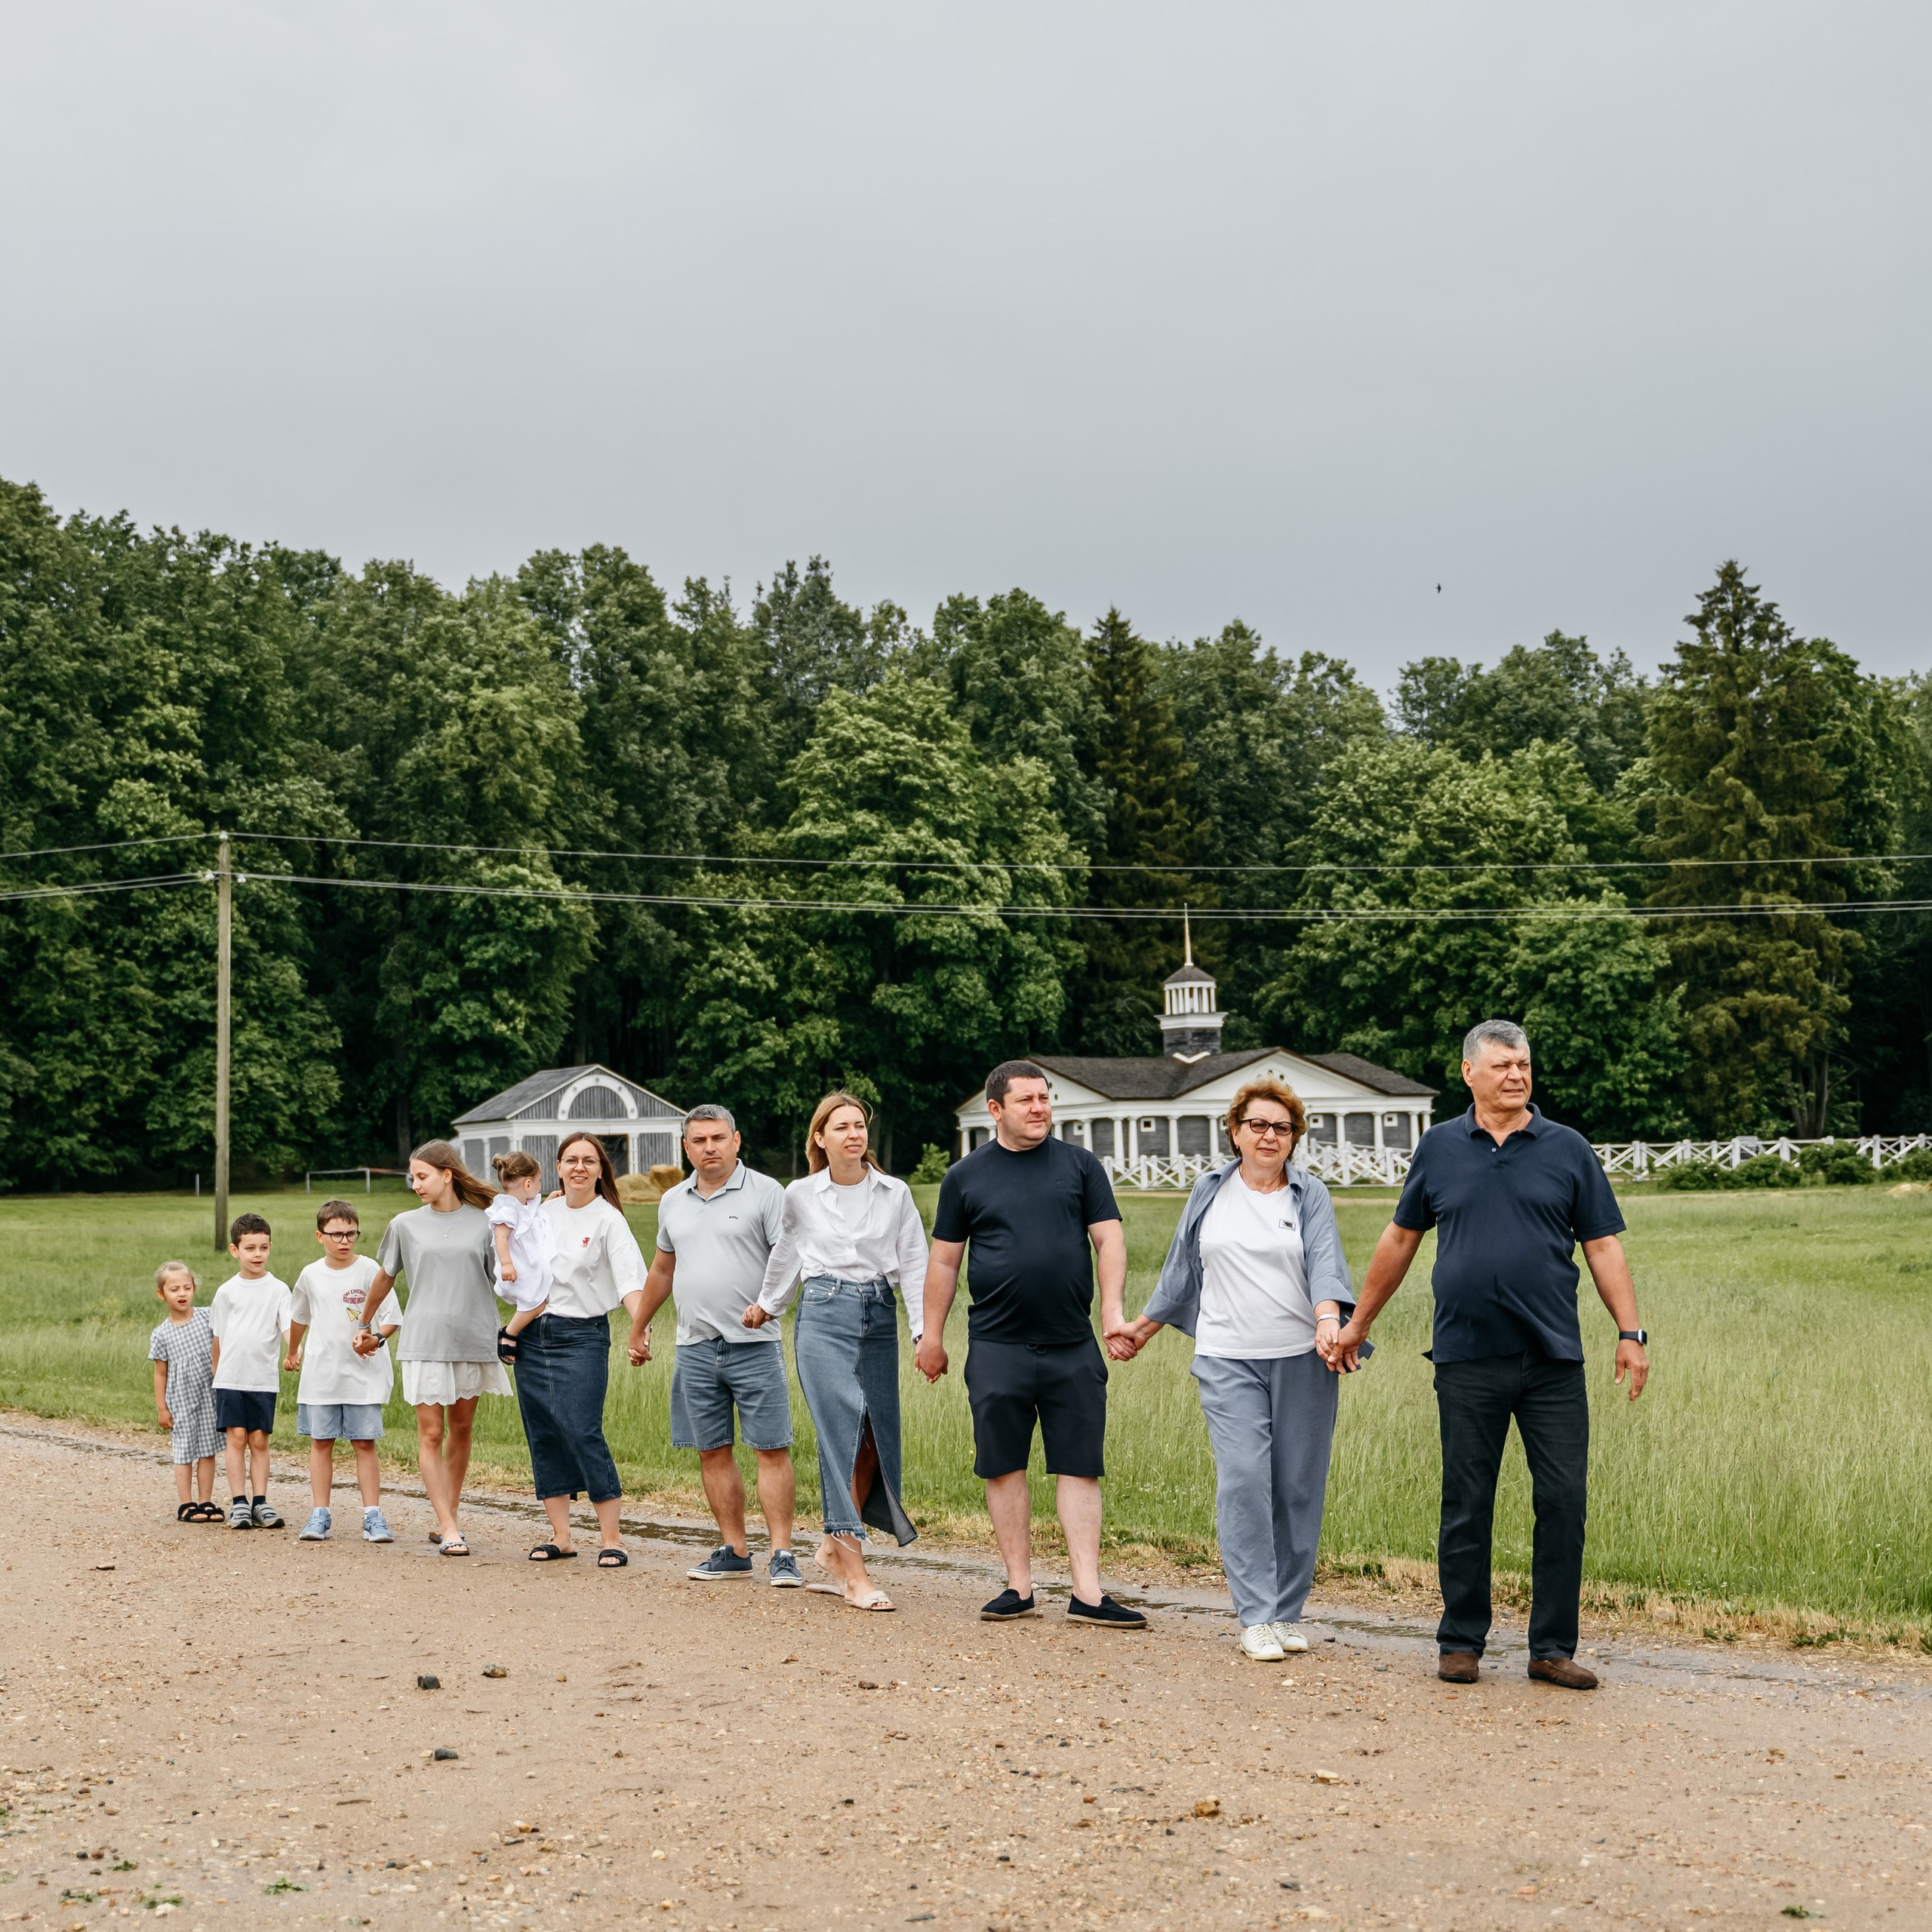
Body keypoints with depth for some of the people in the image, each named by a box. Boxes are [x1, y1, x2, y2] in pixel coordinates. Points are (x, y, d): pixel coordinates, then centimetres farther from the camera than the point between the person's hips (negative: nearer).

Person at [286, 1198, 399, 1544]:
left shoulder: (369, 1270, -5)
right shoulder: (311, 1275, 5)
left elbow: (391, 1319, -5)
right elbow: (299, 1317, 24)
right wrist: (292, 1353, 34)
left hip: (363, 1374, -3)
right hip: (320, 1373, 3)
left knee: (365, 1443, -2)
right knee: (321, 1442, 5)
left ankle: (373, 1516, 1)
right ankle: (320, 1516, 11)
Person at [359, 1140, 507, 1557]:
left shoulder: (482, 1224, 3)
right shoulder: (405, 1226, 5)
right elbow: (384, 1278, 18)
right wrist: (365, 1326, 26)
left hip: (473, 1339, 1)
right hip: (424, 1342, -1)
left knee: (461, 1429, 9)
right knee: (431, 1434, -7)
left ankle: (447, 1519, 20)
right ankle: (449, 1530, -8)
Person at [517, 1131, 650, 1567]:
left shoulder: (608, 1219, -7)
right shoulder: (545, 1213, 10)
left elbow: (629, 1278, -19)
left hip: (582, 1337, -6)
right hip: (532, 1336, 6)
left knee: (582, 1433, -14)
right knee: (543, 1436, 5)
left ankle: (611, 1539, -7)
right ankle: (561, 1537, 13)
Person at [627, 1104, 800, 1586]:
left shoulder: (765, 1192, -3)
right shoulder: (673, 1201, 14)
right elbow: (662, 1269, 26)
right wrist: (638, 1327, 30)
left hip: (754, 1344, -5)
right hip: (695, 1347, 5)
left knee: (772, 1450, -5)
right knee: (712, 1452, 7)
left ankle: (782, 1554, -4)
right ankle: (734, 1551, 15)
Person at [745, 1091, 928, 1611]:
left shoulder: (895, 1194, 5)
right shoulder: (801, 1196, 4)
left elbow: (914, 1265, 3)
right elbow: (786, 1253, 19)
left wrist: (926, 1333, -6)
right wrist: (766, 1304, 29)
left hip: (880, 1320, 3)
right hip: (824, 1317, -3)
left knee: (876, 1440, 2)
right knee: (844, 1435, -12)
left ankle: (833, 1549, 21)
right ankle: (854, 1575, -13)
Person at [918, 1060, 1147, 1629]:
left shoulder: (1079, 1165, 7)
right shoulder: (966, 1176, 6)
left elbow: (1109, 1240, 5)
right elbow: (944, 1261, 9)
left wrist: (1113, 1312, -7)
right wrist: (931, 1336, 7)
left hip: (1073, 1347, 0)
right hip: (997, 1347, 0)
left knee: (1080, 1467, 0)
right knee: (1004, 1467, 3)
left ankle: (1088, 1592, 2)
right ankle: (1019, 1587, 13)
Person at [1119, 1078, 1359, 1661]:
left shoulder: (1311, 1196, 6)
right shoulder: (1210, 1192, 12)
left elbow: (1325, 1262, -9)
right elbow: (1182, 1269, 22)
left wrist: (1329, 1321, -26)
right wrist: (1144, 1327, 26)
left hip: (1302, 1360, 0)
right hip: (1229, 1360, 0)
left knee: (1298, 1486, 2)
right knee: (1243, 1479, -12)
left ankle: (1288, 1612, 14)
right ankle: (1256, 1618, -9)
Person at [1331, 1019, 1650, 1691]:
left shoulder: (1568, 1150, 5)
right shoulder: (1438, 1149, 7)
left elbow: (1604, 1247, 5)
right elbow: (1400, 1239, 16)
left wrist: (1630, 1333, -4)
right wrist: (1358, 1323, 19)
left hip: (1553, 1359, 0)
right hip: (1467, 1362, 0)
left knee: (1564, 1501, -1)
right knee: (1466, 1507, 5)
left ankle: (1552, 1648, 9)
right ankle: (1460, 1644, 16)